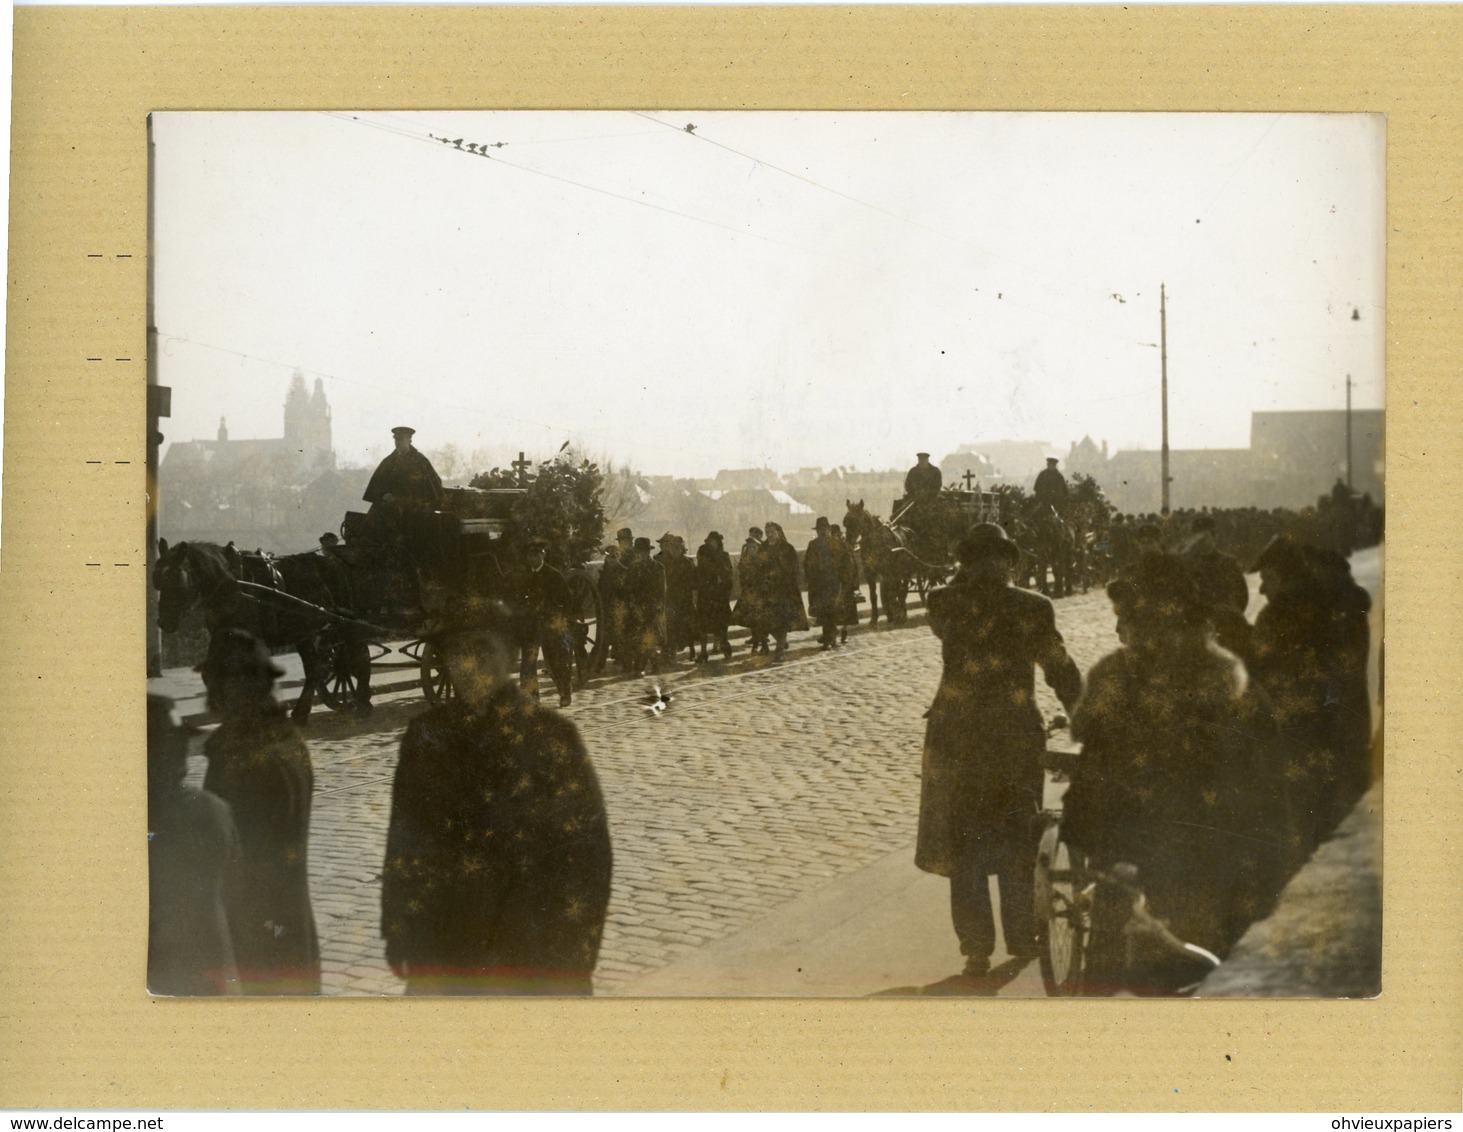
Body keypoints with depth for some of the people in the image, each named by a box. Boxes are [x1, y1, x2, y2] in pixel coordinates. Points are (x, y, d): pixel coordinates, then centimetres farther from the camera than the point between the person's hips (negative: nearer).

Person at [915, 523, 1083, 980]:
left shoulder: (946, 604, -8)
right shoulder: (1032, 608, -7)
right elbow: (1061, 671, -2)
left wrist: (963, 579, 11)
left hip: (957, 740, -1)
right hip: (1017, 739, 1)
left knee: (963, 845, 10)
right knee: (1017, 843, 18)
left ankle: (977, 950, 9)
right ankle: (1023, 941, 26)